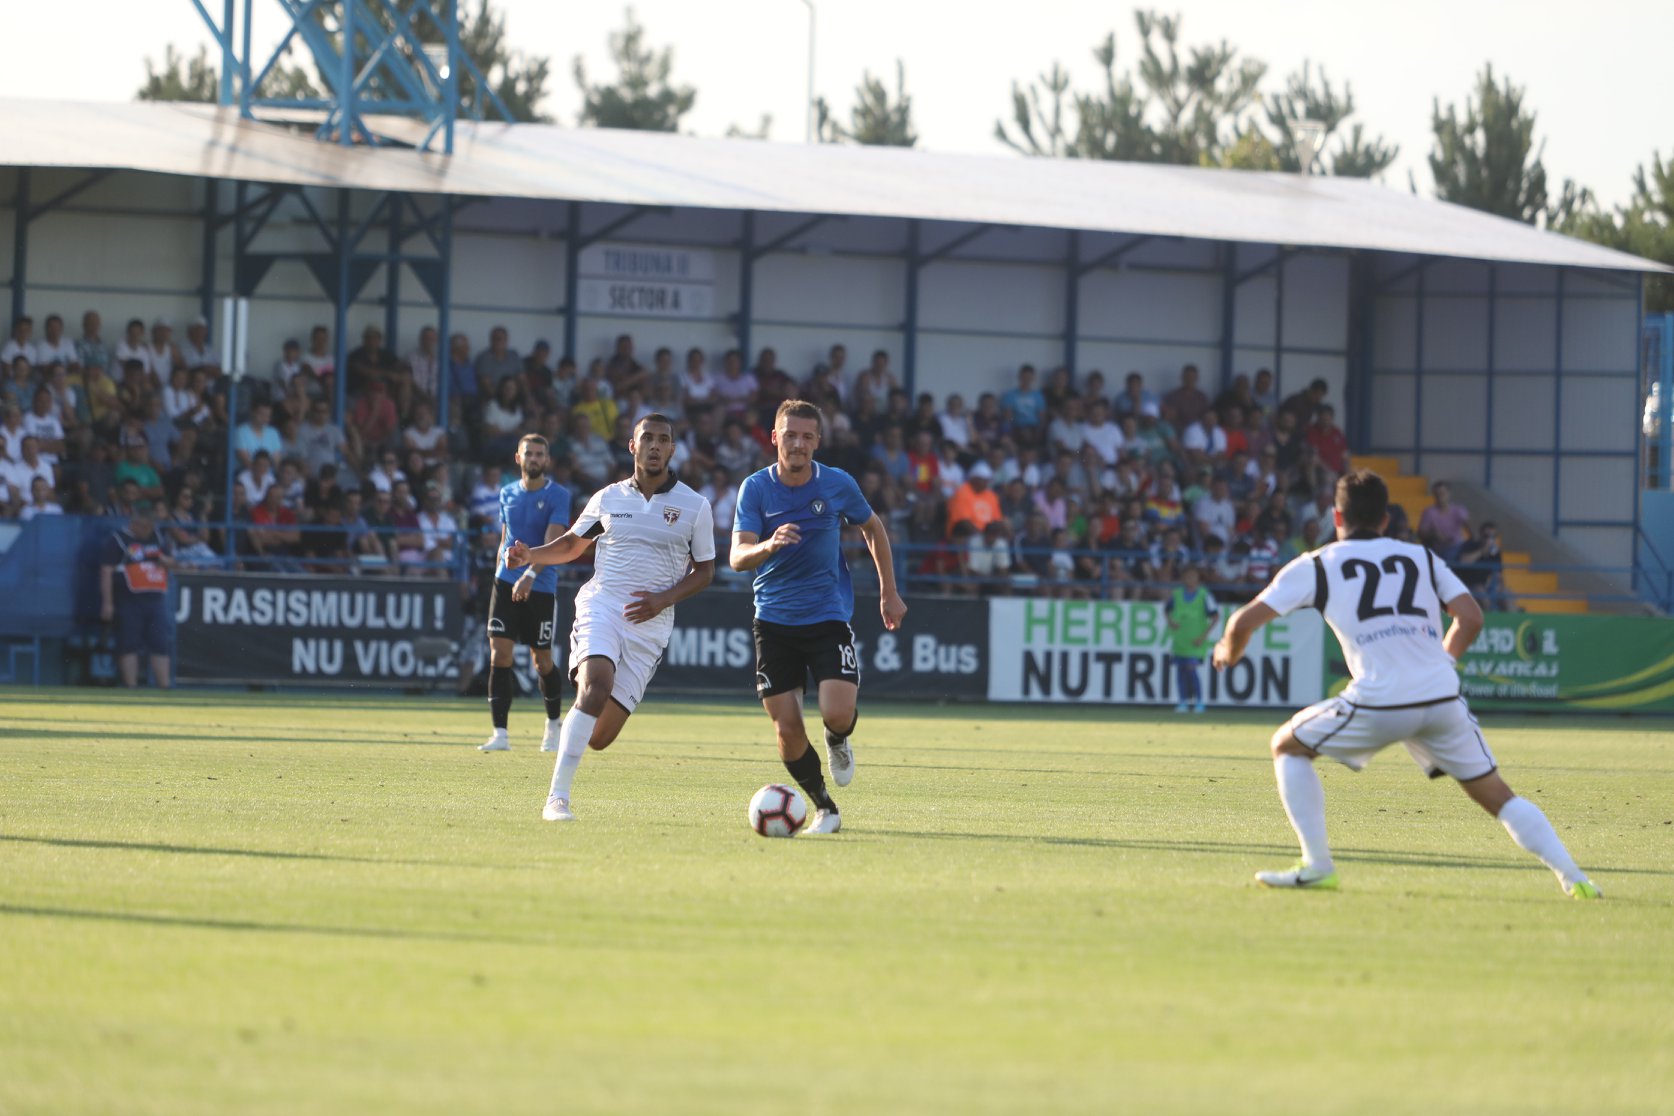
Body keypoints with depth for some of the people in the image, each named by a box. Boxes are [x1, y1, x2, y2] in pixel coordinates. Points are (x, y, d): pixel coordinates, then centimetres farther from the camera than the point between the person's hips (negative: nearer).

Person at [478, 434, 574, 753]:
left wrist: (530, 575, -30)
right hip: (506, 584, 3)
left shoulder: (557, 496, -6)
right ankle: (500, 734, -10)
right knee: (499, 656, -9)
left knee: (542, 662, 5)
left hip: (541, 587, -3)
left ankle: (554, 725, 28)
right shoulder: (507, 494, 10)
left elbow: (553, 543, -17)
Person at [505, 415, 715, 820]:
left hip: (650, 624, 1)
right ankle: (558, 797, -29)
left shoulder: (694, 506, 5)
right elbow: (572, 544, 22)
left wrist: (663, 600, -6)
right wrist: (530, 555, 3)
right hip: (601, 605, -1)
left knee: (599, 738, -5)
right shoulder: (608, 498, 9)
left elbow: (704, 570, 10)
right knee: (596, 686, -30)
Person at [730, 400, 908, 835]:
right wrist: (768, 545, -38)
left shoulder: (838, 485, -4)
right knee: (786, 728, -5)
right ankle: (824, 809, 16)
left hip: (829, 615, -1)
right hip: (774, 619, 1)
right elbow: (738, 556, -16)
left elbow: (874, 529, 14)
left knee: (837, 714, -18)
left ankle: (838, 742, 20)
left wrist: (889, 593, 14)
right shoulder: (756, 487, -7)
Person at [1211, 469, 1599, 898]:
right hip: (1443, 698, 3)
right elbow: (1471, 618, 13)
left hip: (1378, 702, -3)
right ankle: (1571, 874, 1)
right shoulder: (1422, 558, 20)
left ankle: (1316, 864, 9)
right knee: (1498, 797, 14)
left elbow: (1245, 621, 11)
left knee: (1288, 746, 18)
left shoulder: (1315, 567, 13)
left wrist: (1229, 652, 32)